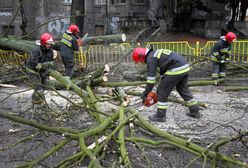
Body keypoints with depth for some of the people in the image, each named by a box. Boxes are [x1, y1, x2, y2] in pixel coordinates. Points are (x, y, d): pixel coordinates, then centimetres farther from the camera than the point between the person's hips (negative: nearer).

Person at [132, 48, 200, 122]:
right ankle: (195, 111, 33)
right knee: (183, 89, 25)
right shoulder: (156, 53, 24)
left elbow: (151, 78, -6)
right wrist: (163, 84, 32)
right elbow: (163, 70, 31)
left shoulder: (150, 58, -5)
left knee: (162, 91, 3)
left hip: (176, 70, -10)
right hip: (185, 67, 10)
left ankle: (160, 116, 10)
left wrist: (145, 93, 3)